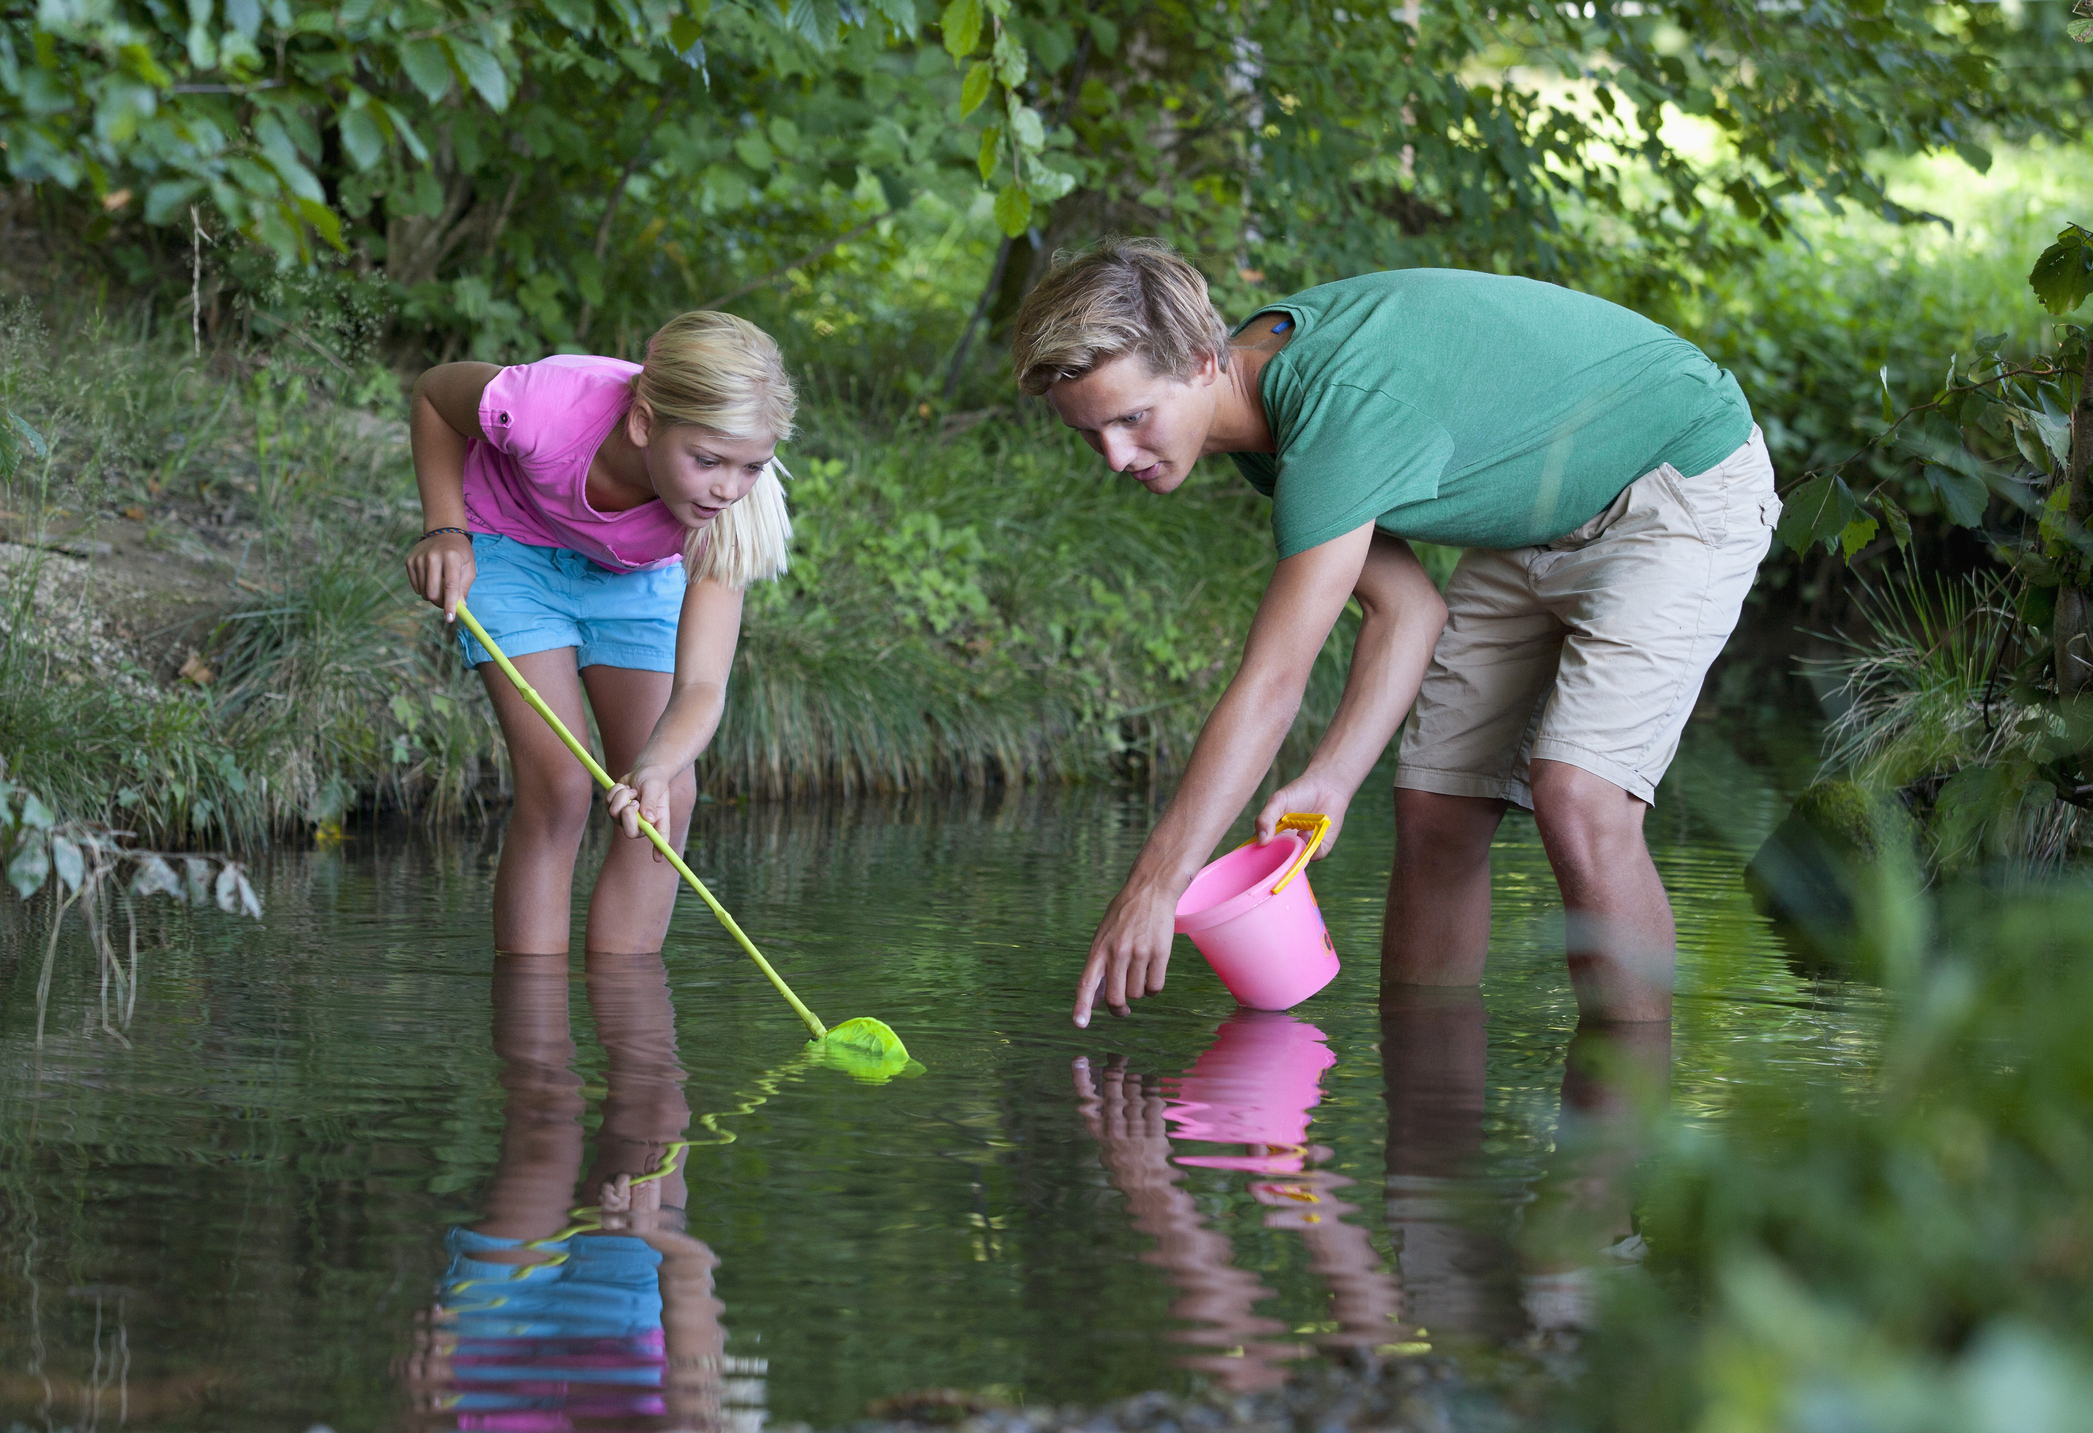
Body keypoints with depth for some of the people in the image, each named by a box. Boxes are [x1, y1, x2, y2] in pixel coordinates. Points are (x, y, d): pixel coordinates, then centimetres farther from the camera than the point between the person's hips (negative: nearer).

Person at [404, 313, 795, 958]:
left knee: (667, 802, -7)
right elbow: (434, 393, -16)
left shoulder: (727, 512, -35)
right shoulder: (545, 407, -41)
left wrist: (656, 769, -58)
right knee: (558, 784, -17)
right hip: (511, 540, -3)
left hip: (637, 571, 3)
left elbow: (700, 686, -39)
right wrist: (445, 530, -24)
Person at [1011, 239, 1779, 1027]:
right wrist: (1331, 779, -17)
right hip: (1537, 521, 9)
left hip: (1685, 484, -9)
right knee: (1432, 808, 1)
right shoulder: (1255, 401, -7)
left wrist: (1153, 888, -36)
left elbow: (1271, 683, -36)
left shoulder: (1343, 406, -35)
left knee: (1576, 797, -25)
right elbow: (1406, 608, -4)